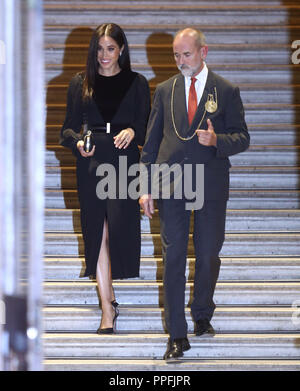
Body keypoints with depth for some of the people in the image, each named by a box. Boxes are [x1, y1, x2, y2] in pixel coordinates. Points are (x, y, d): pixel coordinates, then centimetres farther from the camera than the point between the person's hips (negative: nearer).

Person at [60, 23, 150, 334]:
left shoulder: (136, 83, 8)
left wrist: (132, 131, -15)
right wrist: (78, 143, -12)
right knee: (97, 233, -1)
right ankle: (107, 305, 4)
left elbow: (146, 130, 7)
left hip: (124, 162, -1)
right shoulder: (80, 84, 10)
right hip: (91, 164, 1)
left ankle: (107, 294, 20)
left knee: (120, 227, -6)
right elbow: (68, 128, 8)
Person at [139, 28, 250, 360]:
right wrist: (146, 188, 2)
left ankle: (202, 314, 33)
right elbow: (151, 142, 8)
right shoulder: (165, 90, 8)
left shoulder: (226, 91, 2)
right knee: (173, 257, -2)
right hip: (170, 186, 1)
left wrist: (217, 140, -19)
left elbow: (242, 138, 3)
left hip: (211, 186, -1)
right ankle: (177, 335, 1)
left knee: (208, 255, 8)